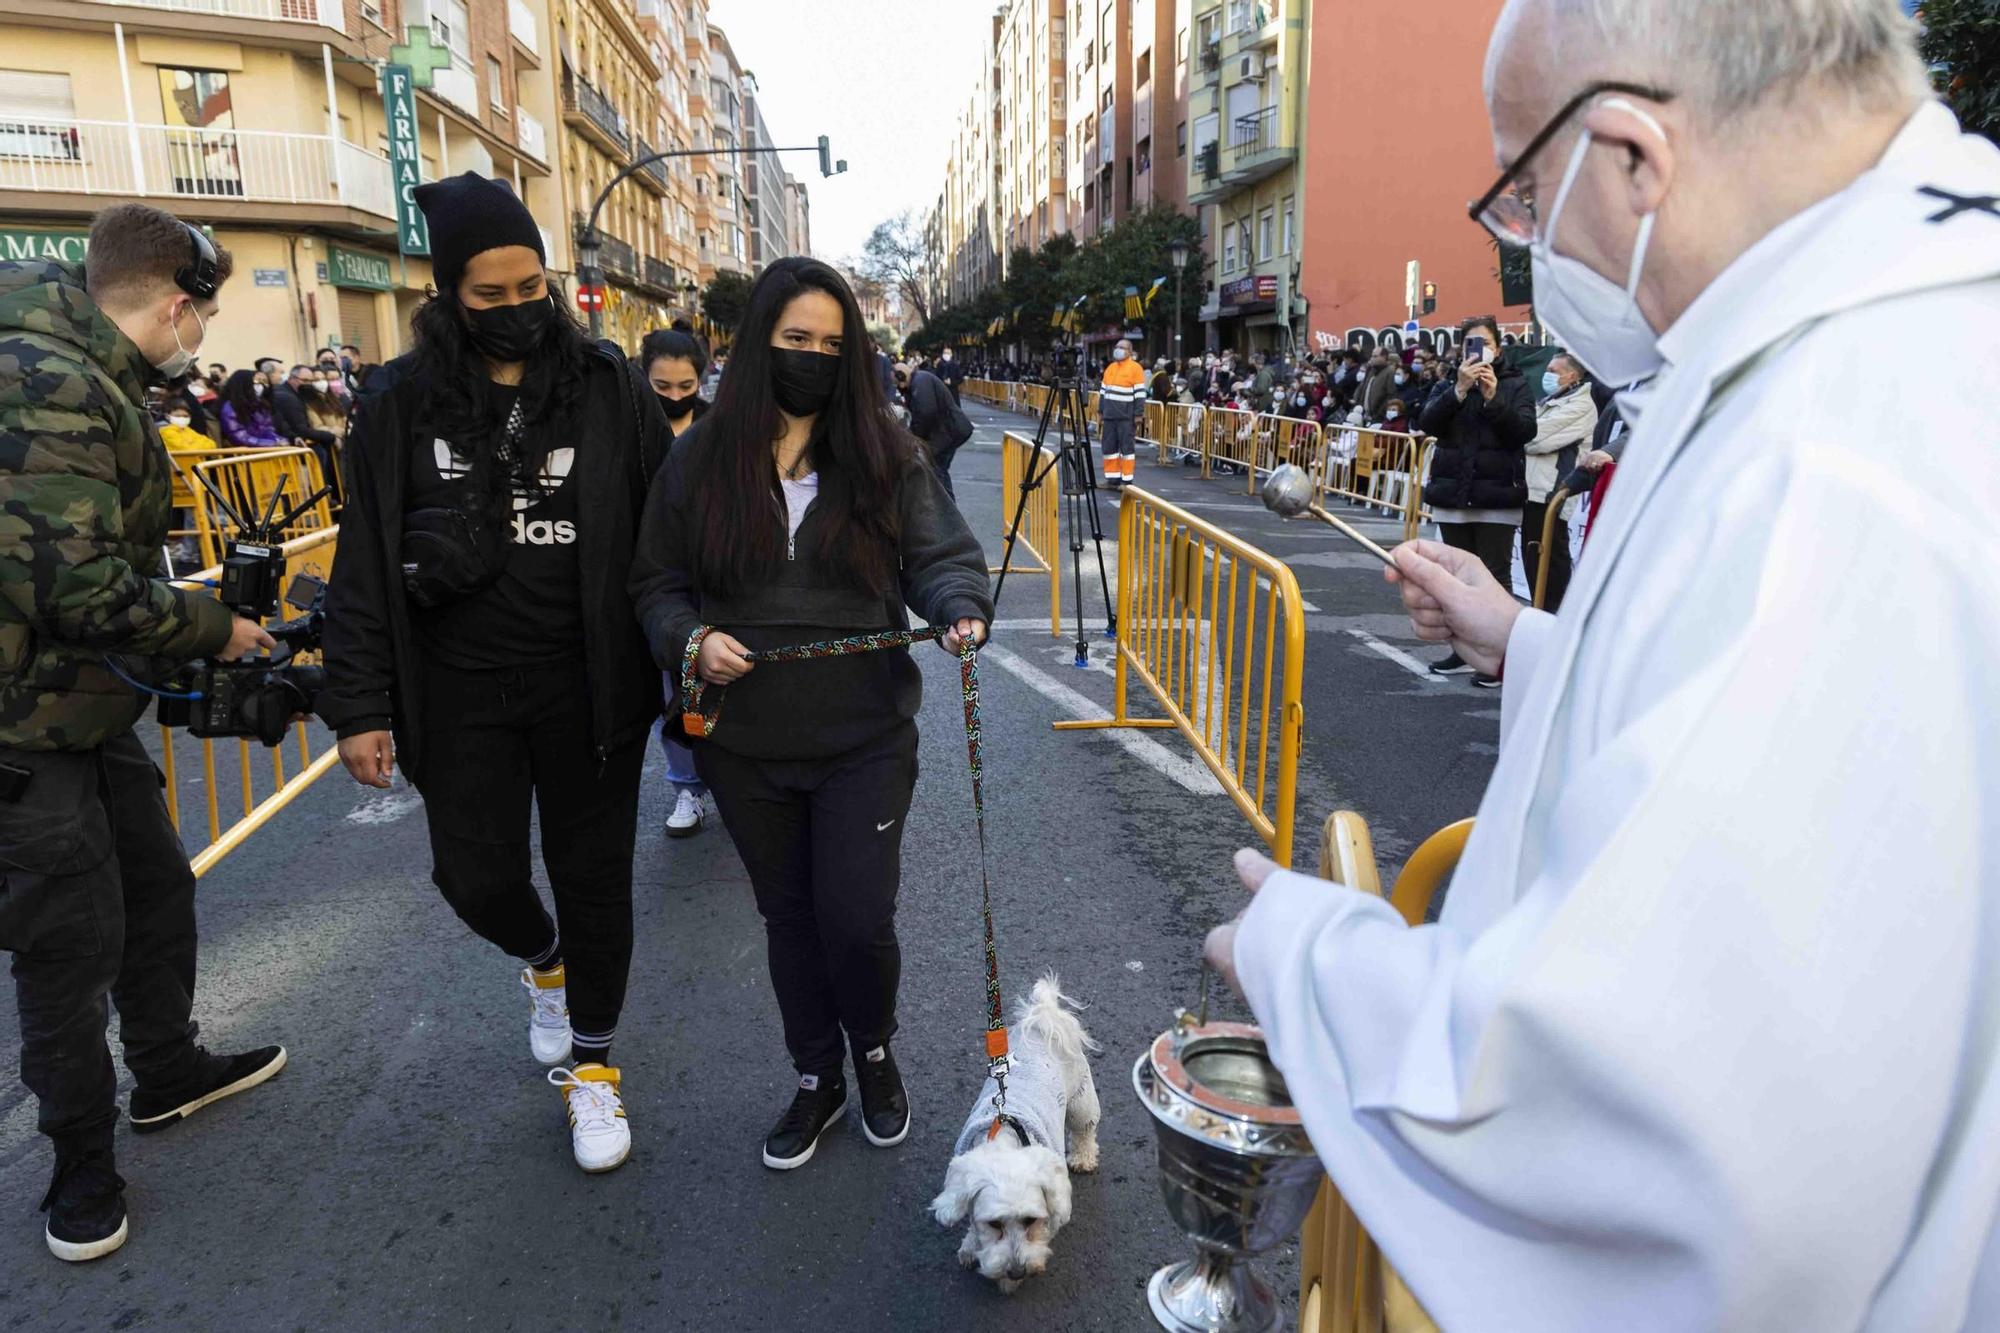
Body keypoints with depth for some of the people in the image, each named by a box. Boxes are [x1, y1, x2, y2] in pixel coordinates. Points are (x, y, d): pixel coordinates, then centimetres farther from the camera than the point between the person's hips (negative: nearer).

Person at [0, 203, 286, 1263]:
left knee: (156, 889, 20)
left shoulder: (89, 378, 10)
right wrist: (216, 631, -14)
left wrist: (189, 615, 11)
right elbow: (86, 590, -28)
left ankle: (169, 1076, 41)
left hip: (91, 711, 10)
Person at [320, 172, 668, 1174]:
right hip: (461, 690, 2)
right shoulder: (403, 406, 0)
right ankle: (544, 959, 45)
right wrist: (361, 707, -2)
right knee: (477, 876, 8)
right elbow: (364, 566, 2)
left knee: (593, 874, 8)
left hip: (588, 685, -1)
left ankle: (590, 1060, 30)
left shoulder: (610, 390, -3)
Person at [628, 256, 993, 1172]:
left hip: (865, 738, -2)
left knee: (857, 917, 1)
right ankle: (816, 1081, 39)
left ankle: (874, 1055, 35)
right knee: (788, 916, 17)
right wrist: (691, 640, -13)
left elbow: (940, 554, -5)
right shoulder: (699, 459, 0)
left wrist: (959, 608, -27)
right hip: (744, 743, 2)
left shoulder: (885, 454, -2)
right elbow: (656, 581, 6)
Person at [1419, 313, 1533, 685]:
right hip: (1453, 493, 4)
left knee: (1495, 576, -5)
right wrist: (1460, 390, -19)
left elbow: (1526, 430, -10)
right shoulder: (1448, 384, 9)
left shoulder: (1515, 384, 2)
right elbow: (1428, 424, -7)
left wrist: (1493, 398, -21)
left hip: (1497, 497, -4)